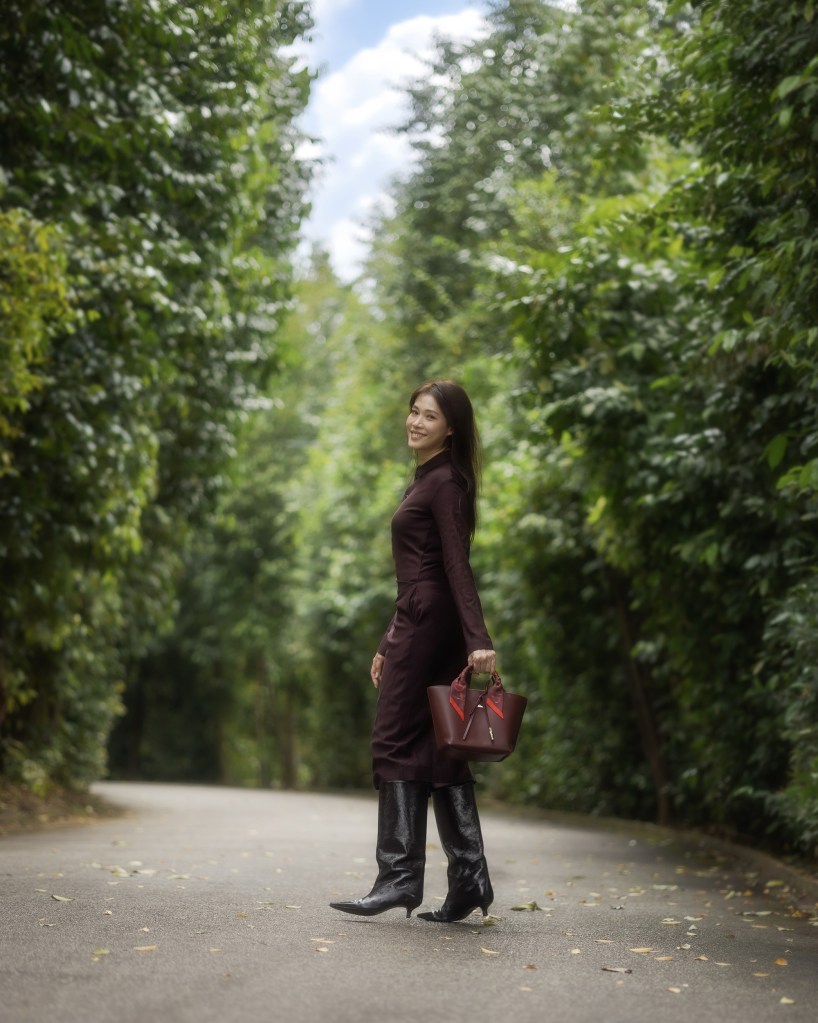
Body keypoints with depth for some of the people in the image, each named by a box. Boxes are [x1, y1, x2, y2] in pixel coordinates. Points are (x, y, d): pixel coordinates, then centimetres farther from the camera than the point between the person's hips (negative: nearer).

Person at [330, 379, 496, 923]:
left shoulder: (445, 481, -8)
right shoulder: (426, 480, 21)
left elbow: (458, 565, -19)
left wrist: (479, 640, -26)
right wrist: (390, 646, 23)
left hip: (428, 623, -10)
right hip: (420, 623, 10)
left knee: (397, 741, -8)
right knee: (438, 751, 7)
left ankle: (400, 875, -7)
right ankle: (470, 880, 8)